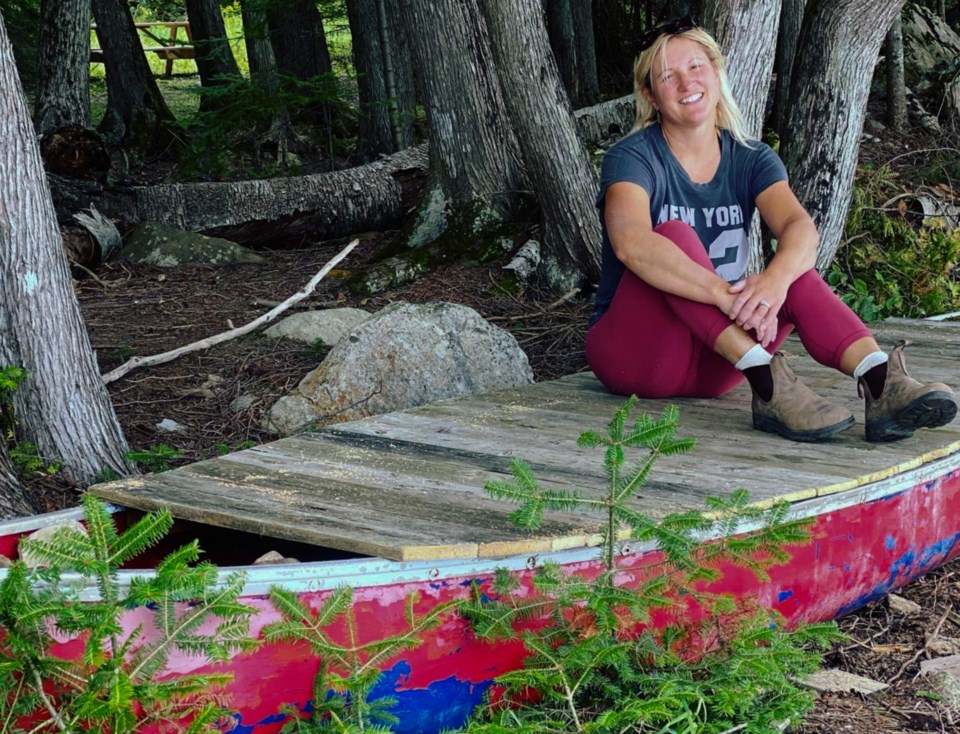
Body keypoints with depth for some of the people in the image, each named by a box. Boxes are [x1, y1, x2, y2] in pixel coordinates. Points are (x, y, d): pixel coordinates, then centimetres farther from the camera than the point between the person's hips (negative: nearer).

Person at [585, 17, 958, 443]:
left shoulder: (750, 159, 4)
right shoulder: (633, 158, -10)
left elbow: (801, 229, -16)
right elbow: (630, 242, -32)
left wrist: (775, 278, -40)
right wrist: (726, 294, -44)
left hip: (711, 361, 4)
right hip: (634, 354, -4)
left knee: (795, 273, -22)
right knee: (676, 234, -28)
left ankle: (880, 381, -45)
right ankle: (767, 383, -43)